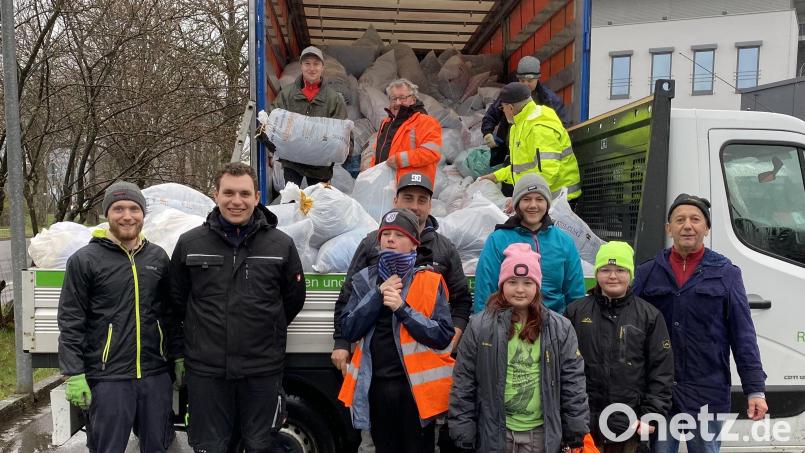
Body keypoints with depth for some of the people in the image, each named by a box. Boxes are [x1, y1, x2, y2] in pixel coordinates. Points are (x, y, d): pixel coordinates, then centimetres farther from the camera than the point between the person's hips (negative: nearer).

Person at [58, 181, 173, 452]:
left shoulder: (158, 257, 8)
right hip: (108, 378, -3)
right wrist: (74, 375, -9)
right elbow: (71, 323, -5)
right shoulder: (85, 260, -3)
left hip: (156, 375, 4)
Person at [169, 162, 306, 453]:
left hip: (263, 370, 0)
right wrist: (179, 353, 11)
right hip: (205, 369, 0)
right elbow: (175, 303, 9)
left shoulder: (281, 244, 0)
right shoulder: (190, 244, 2)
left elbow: (294, 298, 11)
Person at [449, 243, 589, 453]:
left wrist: (576, 434, 0)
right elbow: (463, 384, -4)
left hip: (541, 433, 1)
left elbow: (573, 383, 2)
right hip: (494, 433, -1)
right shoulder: (480, 326, -6)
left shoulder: (560, 328, -1)